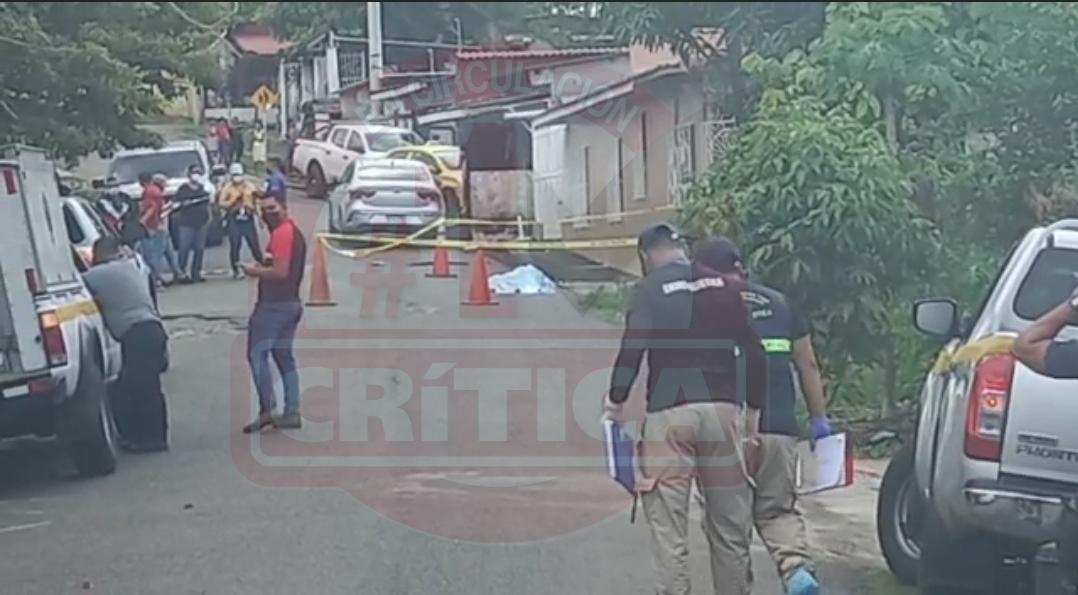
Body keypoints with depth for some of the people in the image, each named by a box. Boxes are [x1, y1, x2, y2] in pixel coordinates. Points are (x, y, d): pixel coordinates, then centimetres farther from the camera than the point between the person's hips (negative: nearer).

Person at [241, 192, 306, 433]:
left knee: (257, 354, -8)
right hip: (290, 303, 10)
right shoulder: (294, 231, 17)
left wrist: (256, 271, -11)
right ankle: (291, 412, 12)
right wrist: (264, 266, 12)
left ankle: (266, 410, -12)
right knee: (284, 357, 12)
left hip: (274, 305, -10)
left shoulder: (281, 233, -16)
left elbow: (280, 271, -24)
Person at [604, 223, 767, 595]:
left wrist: (616, 401, 1)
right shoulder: (724, 286, 12)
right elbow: (753, 352, 10)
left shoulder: (652, 289, 1)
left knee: (667, 517, -2)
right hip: (722, 410, 4)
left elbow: (632, 348, -10)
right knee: (729, 519, 10)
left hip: (670, 413, -4)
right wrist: (753, 410, 16)